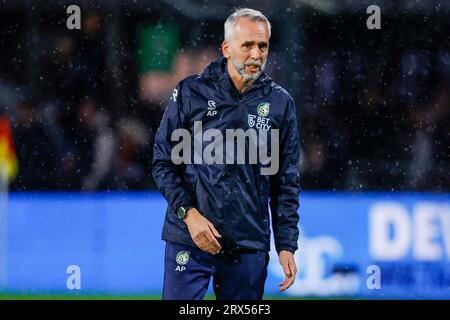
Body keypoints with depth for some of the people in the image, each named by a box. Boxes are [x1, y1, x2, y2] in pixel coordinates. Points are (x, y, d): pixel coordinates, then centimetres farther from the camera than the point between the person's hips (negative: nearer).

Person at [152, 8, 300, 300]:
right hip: (189, 240, -2)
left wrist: (286, 245, 5)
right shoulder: (191, 93, 1)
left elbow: (287, 182, 10)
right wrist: (188, 213, -10)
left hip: (250, 245, 2)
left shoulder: (280, 103, 7)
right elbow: (164, 163, 3)